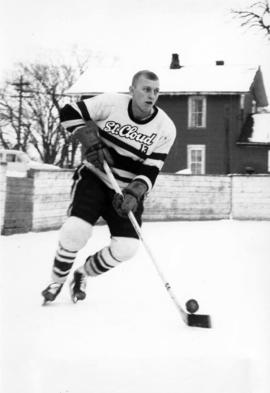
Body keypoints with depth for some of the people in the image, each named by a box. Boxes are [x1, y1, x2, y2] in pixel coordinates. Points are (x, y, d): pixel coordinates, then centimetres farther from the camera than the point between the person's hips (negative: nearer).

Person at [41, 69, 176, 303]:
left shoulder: (165, 128, -11)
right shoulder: (111, 103, -13)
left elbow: (150, 172, -13)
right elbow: (70, 113, -8)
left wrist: (134, 194, -30)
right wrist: (90, 141, -20)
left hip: (128, 190, 2)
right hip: (94, 178, -2)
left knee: (126, 247, -14)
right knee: (76, 231, -24)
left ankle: (82, 275, 16)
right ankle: (57, 281, 5)